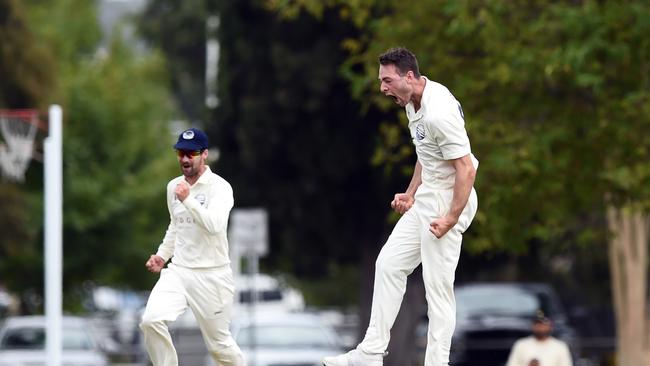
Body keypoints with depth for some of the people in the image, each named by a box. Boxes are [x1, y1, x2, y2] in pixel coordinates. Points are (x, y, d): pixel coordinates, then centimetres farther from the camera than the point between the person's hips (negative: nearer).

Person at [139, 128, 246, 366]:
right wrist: (162, 255, 14)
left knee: (219, 344, 4)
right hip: (177, 272, 5)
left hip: (211, 276, -5)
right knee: (151, 321, -20)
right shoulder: (174, 187, 9)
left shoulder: (219, 187, -11)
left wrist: (188, 200, -32)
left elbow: (215, 226, -28)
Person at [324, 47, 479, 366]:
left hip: (449, 200, -10)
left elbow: (466, 169, -26)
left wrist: (451, 218, -25)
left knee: (438, 285, -8)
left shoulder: (439, 112, -25)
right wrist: (411, 194, 16)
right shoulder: (413, 102, 6)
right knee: (389, 264, 12)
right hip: (425, 197, 10)